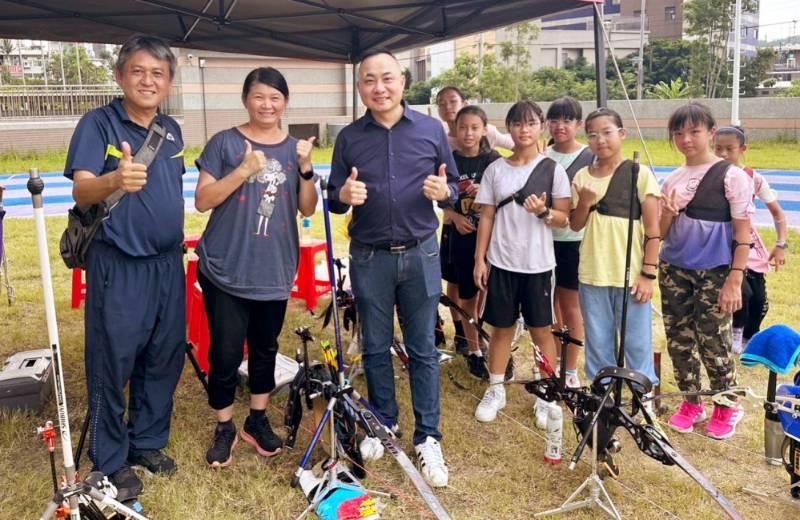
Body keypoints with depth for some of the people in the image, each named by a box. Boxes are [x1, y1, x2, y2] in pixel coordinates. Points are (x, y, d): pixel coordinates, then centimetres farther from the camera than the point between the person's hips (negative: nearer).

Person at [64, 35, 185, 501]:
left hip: (168, 262, 6)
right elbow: (81, 192, -22)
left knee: (164, 358, 13)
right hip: (118, 265, -6)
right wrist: (114, 179, -43)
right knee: (113, 362, 3)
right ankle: (110, 462, 18)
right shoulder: (97, 123, -9)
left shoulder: (172, 130, 9)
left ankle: (148, 441, 31)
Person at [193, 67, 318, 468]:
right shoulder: (225, 143, -3)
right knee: (226, 352, 0)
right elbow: (202, 201, -8)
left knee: (265, 348, 14)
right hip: (226, 268, -3)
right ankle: (225, 428, 19)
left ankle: (257, 420, 31)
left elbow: (308, 209, 3)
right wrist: (244, 170, -20)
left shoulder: (294, 148, 7)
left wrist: (306, 167, -13)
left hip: (275, 269, 4)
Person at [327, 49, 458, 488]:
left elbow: (454, 187, 6)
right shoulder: (349, 137, 3)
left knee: (423, 349, 5)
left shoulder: (431, 130, 1)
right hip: (369, 258, 1)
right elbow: (333, 199, 7)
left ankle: (427, 438, 15)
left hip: (420, 254, -1)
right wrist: (344, 194, -16)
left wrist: (443, 192, -17)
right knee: (375, 348, 12)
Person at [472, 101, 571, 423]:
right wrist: (479, 259, 1)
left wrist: (543, 211, -22)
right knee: (502, 327, 11)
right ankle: (495, 390, 25)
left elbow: (564, 219, -1)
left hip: (538, 264, -1)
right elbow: (487, 216, 5)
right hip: (501, 262, 2)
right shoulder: (495, 169, 3)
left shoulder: (553, 170, -2)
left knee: (541, 329, 7)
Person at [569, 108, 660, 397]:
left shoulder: (640, 174, -6)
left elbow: (653, 229, -5)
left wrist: (648, 273, -9)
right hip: (592, 274, 4)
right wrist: (584, 203, -11)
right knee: (597, 343, 13)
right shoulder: (583, 177, 6)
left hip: (631, 274, -3)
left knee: (637, 344, 5)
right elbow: (575, 226, 8)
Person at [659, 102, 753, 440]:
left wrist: (735, 280, -13)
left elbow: (743, 234, -8)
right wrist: (668, 212, -12)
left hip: (714, 273, -5)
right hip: (673, 270, 5)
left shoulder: (732, 176, -7)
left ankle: (727, 408, 22)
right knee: (678, 339, 10)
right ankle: (691, 403, 28)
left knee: (712, 341, 0)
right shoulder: (672, 180, 7)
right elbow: (662, 233, 10)